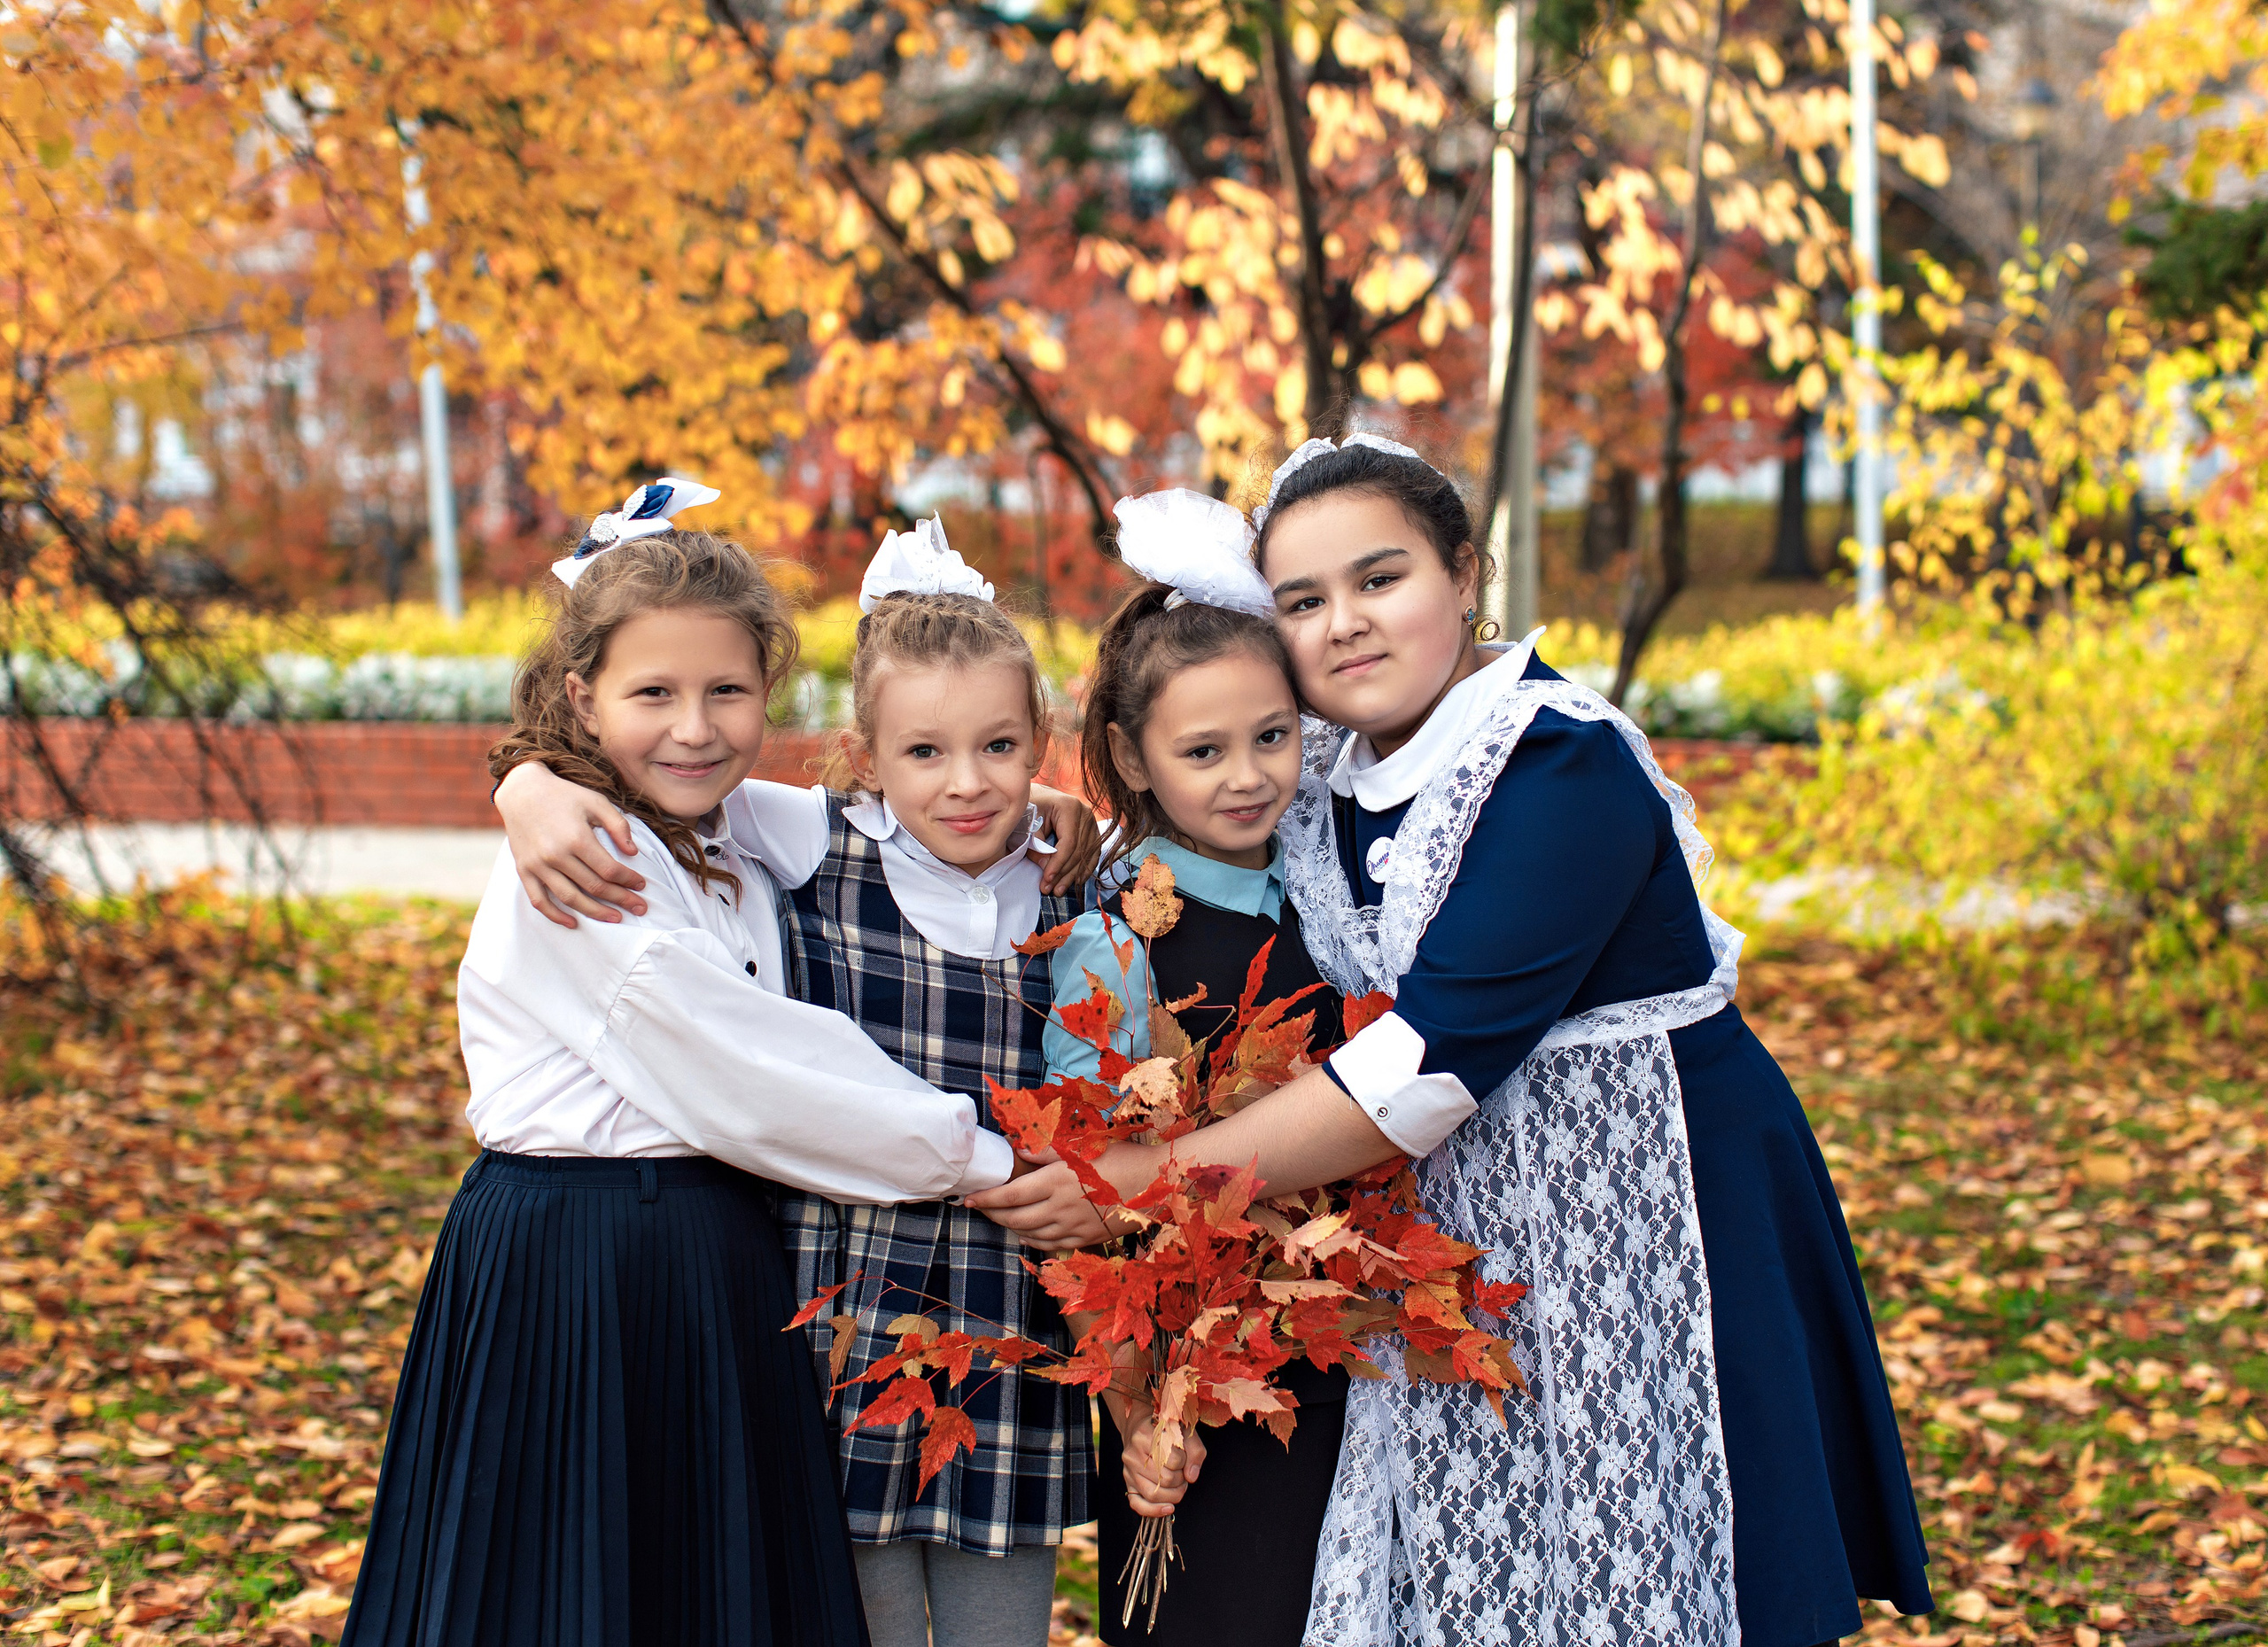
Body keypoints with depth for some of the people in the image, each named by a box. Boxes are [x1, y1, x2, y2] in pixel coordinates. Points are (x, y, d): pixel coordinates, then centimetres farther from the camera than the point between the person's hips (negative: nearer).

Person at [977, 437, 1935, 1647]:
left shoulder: (1565, 765, -20)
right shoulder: (1335, 789, 5)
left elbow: (1434, 1058, -26)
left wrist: (1155, 1179, -23)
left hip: (1642, 1223, -7)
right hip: (1453, 1245, 7)